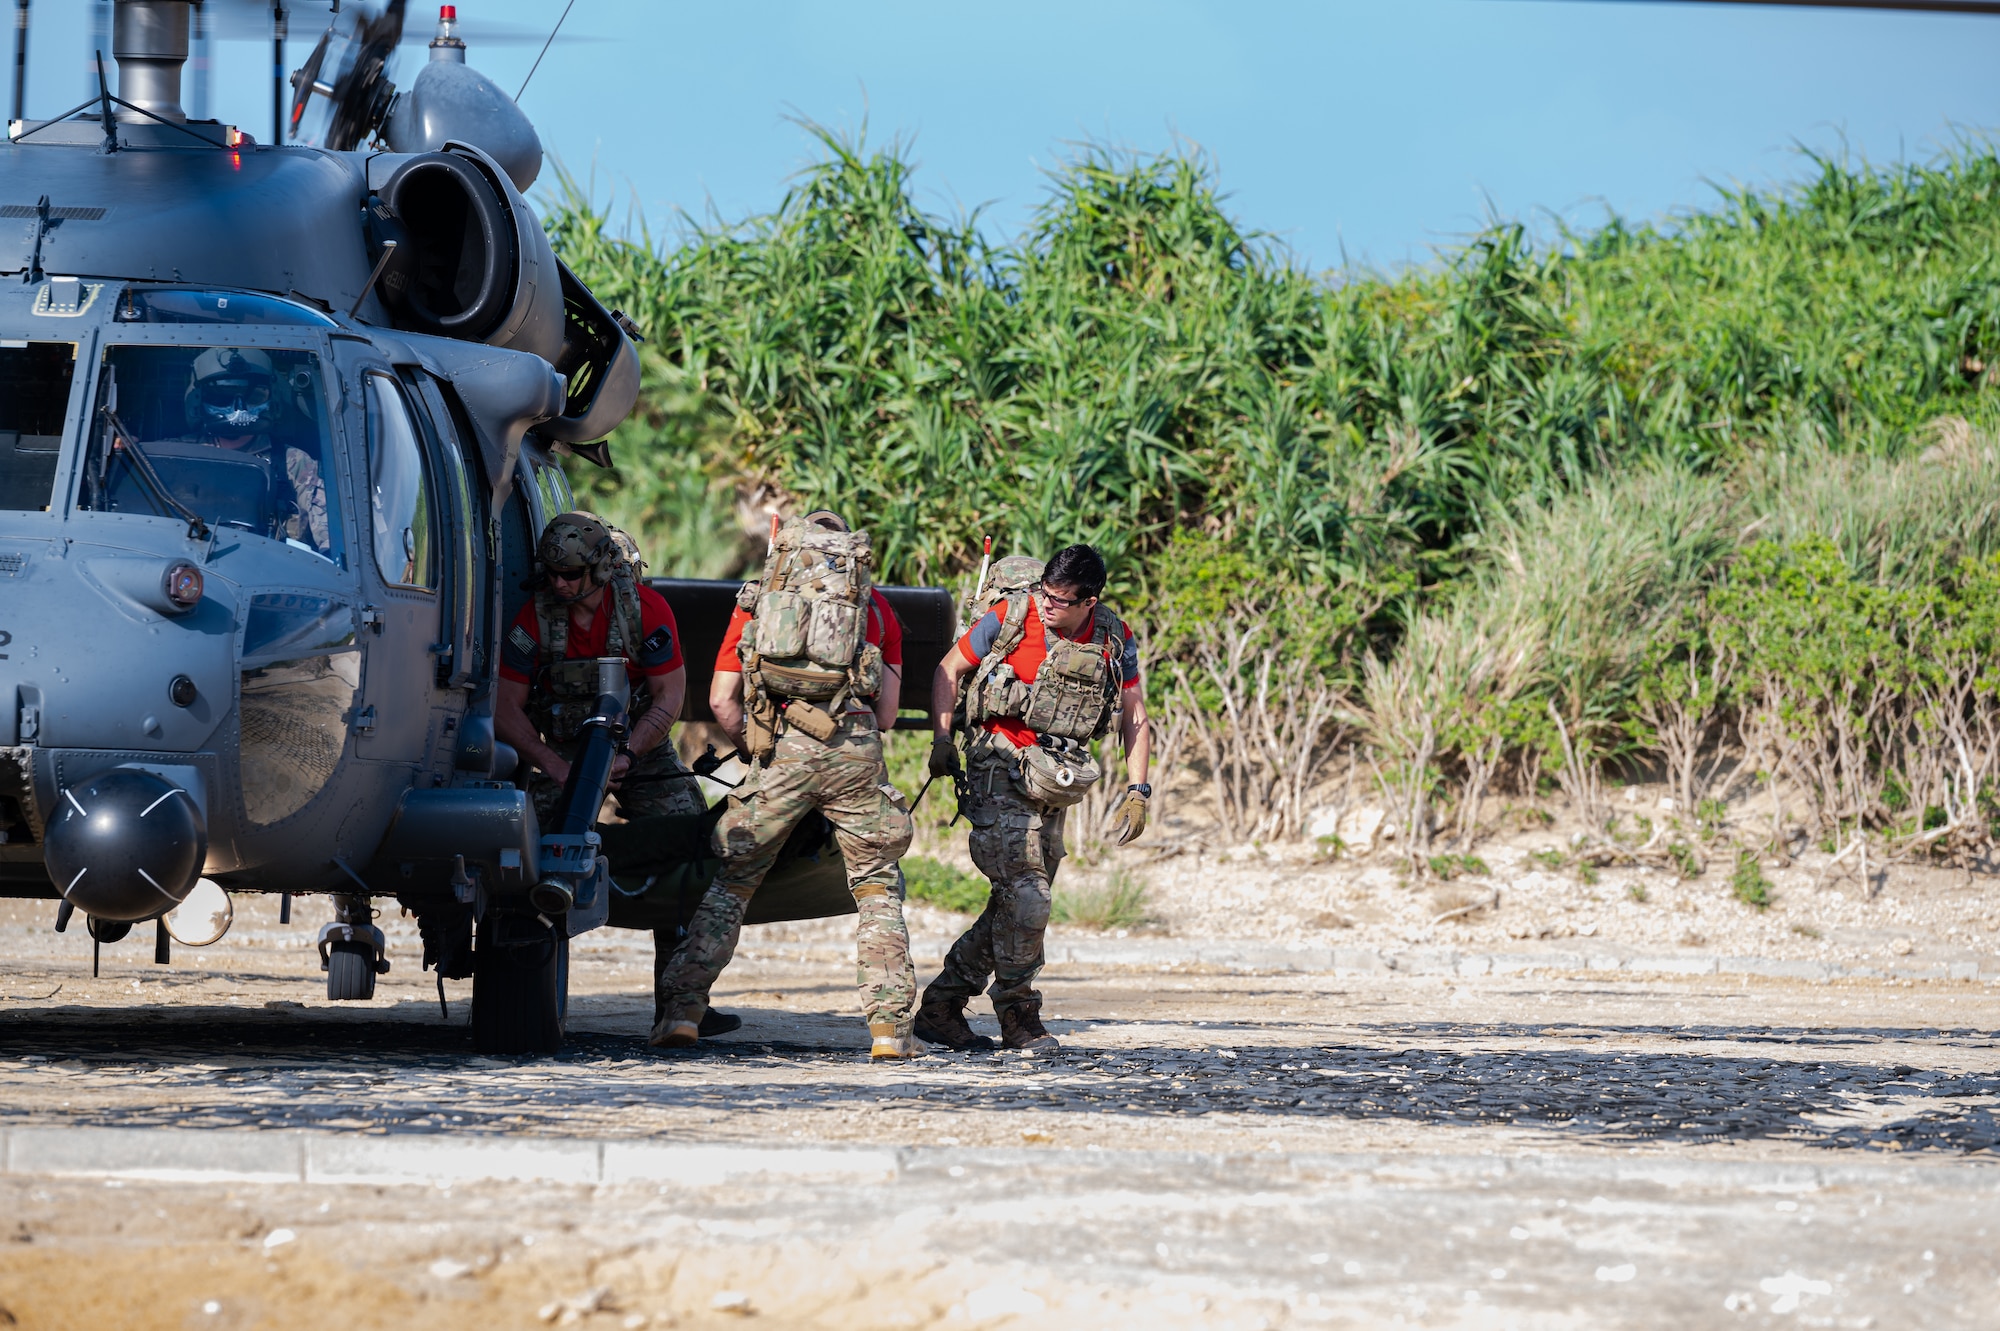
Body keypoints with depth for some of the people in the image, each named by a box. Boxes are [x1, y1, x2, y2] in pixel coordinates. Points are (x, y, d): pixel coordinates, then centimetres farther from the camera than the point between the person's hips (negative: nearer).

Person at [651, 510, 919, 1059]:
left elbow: (721, 700, 14)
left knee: (731, 881, 12)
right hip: (855, 745, 0)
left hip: (781, 748, 0)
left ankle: (682, 1011, 4)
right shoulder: (875, 606, 22)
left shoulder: (758, 601, 22)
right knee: (878, 886, 13)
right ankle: (889, 1026, 4)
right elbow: (886, 712, 15)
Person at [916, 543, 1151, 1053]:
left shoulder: (1115, 641, 1)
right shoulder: (1011, 618, -9)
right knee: (1025, 895, -14)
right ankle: (1018, 1016, 0)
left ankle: (941, 1006, 14)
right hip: (999, 771, -5)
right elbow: (949, 670, 3)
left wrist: (1138, 792, 1)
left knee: (1023, 901, 5)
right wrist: (941, 741, -5)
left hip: (1052, 782, 5)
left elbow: (1135, 717, 10)